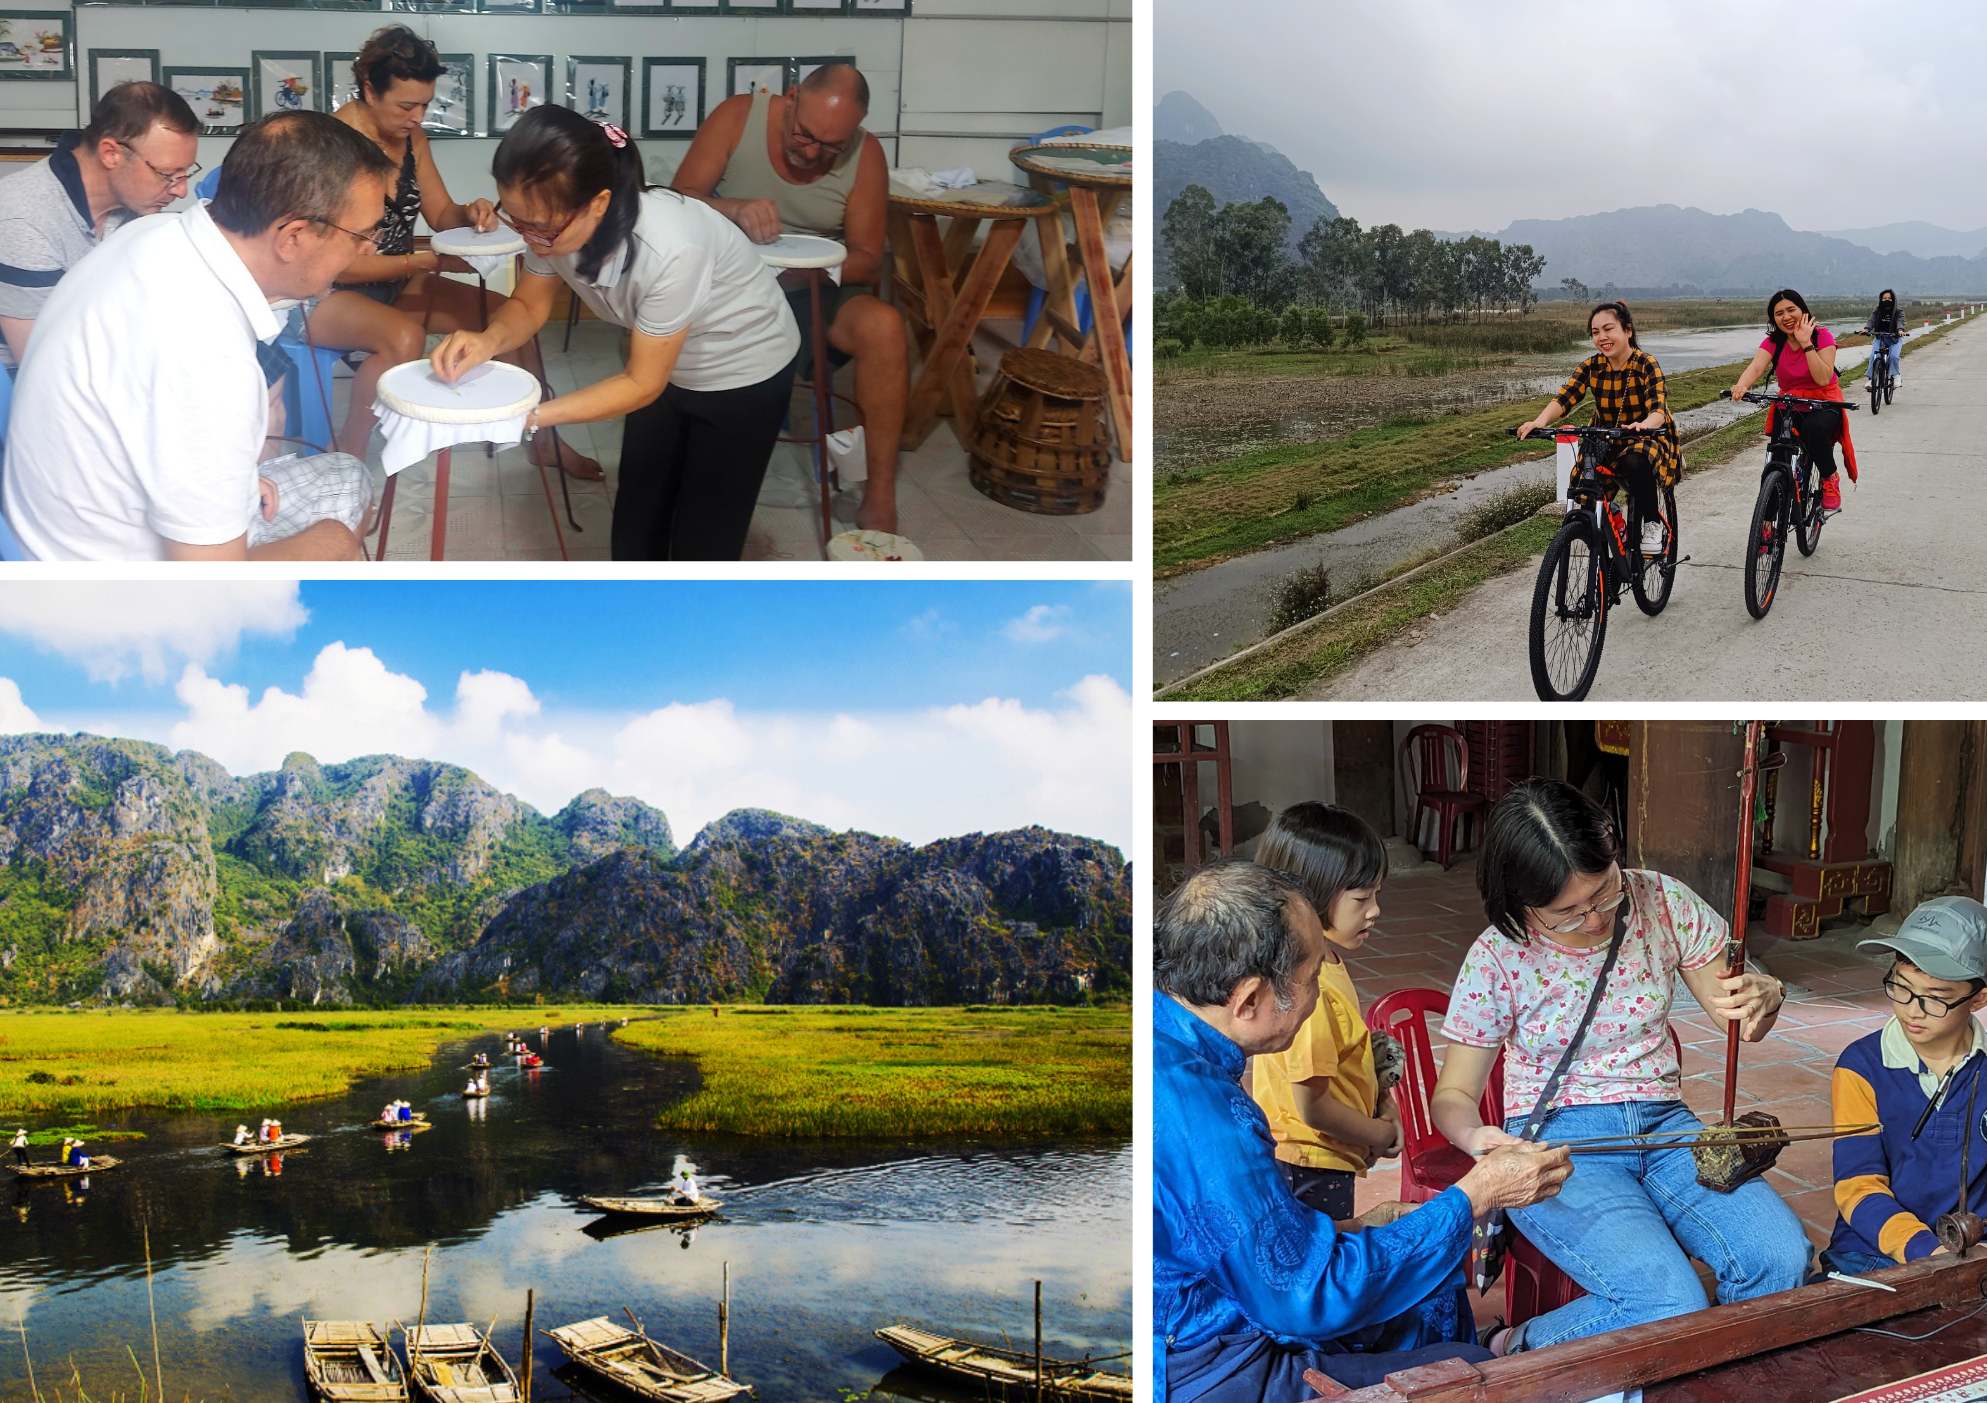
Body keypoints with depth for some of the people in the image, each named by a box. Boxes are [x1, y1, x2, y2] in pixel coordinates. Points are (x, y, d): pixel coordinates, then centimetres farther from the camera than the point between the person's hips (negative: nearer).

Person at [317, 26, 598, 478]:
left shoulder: (410, 136, 0)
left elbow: (440, 214, 9)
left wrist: (469, 215, -15)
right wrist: (424, 262, -26)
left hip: (396, 283, 8)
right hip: (326, 294, -8)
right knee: (404, 337, -38)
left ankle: (543, 439, 15)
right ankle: (346, 461, -22)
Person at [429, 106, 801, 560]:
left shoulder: (669, 250, -42)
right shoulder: (555, 221, -24)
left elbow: (642, 384, -28)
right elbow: (530, 303, -4)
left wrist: (533, 416, -33)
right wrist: (491, 339, -26)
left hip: (744, 373, -6)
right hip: (663, 365, 6)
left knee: (704, 539, 2)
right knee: (635, 522, 14)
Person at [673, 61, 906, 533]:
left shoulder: (865, 156, -8)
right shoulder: (737, 117, -9)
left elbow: (866, 260, -5)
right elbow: (678, 200, -10)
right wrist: (735, 208, -32)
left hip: (813, 290, 1)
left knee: (884, 327, -30)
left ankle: (879, 499, -20)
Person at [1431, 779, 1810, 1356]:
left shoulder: (1663, 902, -1)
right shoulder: (1499, 959, -9)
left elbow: (1736, 1016, 11)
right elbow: (1453, 1095, -1)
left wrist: (1764, 998, -15)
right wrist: (1477, 1136, -26)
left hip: (1662, 1121, 4)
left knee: (1782, 1260, -24)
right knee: (1672, 1305, -28)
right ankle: (1523, 1351, -1)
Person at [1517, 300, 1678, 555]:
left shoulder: (1646, 364, -14)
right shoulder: (1591, 366, -4)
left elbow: (1658, 410, -27)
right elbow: (1564, 398, -17)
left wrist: (1644, 425, -51)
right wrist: (1540, 421, -39)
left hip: (1649, 439, -4)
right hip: (1607, 443, 4)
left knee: (1637, 461, -39)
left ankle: (1653, 524, -16)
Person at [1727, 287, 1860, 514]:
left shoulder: (1822, 336, -8)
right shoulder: (1773, 343, 0)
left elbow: (1823, 378, -20)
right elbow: (1755, 367, -21)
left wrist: (1806, 344, -23)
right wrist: (1741, 385, -43)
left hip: (1824, 404, -2)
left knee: (1814, 428, -38)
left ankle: (1830, 480, -14)